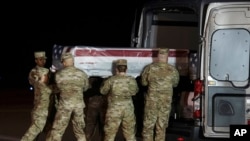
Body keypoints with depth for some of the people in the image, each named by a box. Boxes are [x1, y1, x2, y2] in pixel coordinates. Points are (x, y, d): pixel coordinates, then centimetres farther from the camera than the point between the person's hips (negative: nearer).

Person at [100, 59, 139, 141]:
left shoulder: (111, 80, -14)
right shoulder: (132, 80, -6)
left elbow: (103, 91, 0)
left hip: (114, 109, -3)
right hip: (128, 109, 3)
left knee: (110, 134, 9)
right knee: (130, 134, 15)